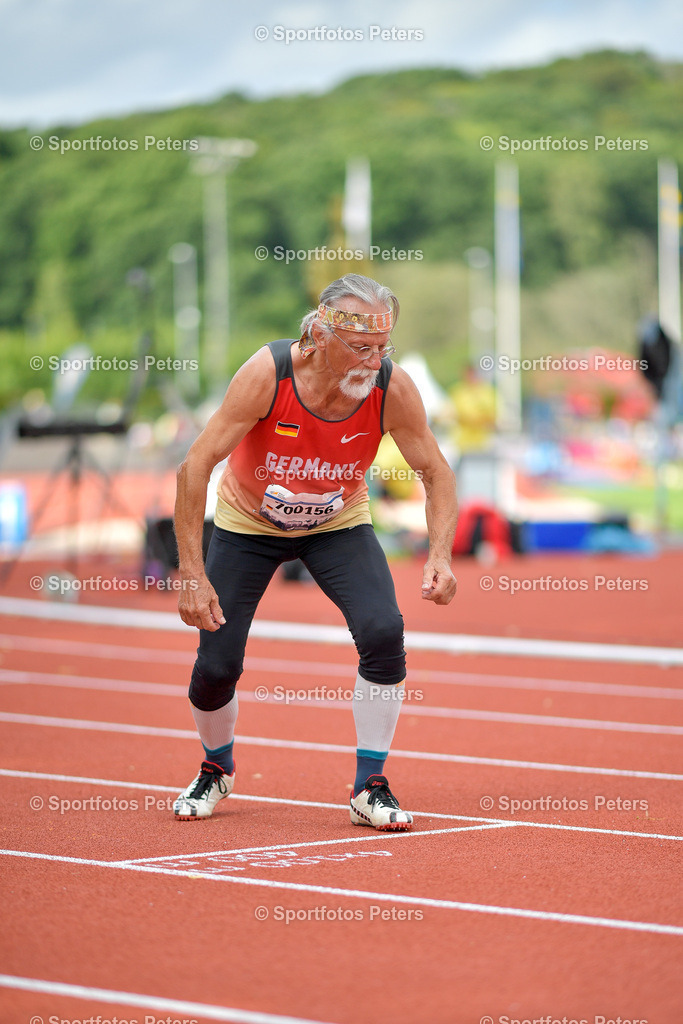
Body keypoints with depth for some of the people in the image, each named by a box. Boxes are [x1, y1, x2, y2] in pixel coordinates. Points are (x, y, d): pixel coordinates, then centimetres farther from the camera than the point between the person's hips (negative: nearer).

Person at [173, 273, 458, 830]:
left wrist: (441, 555, -30)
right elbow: (195, 467, -29)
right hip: (248, 524, -1)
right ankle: (217, 769, 27)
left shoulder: (393, 388, -27)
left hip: (338, 524, 1)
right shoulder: (268, 374, -33)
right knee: (216, 665, -7)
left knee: (383, 631, -23)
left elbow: (437, 472, -13)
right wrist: (191, 574, -33)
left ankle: (370, 787, -6)